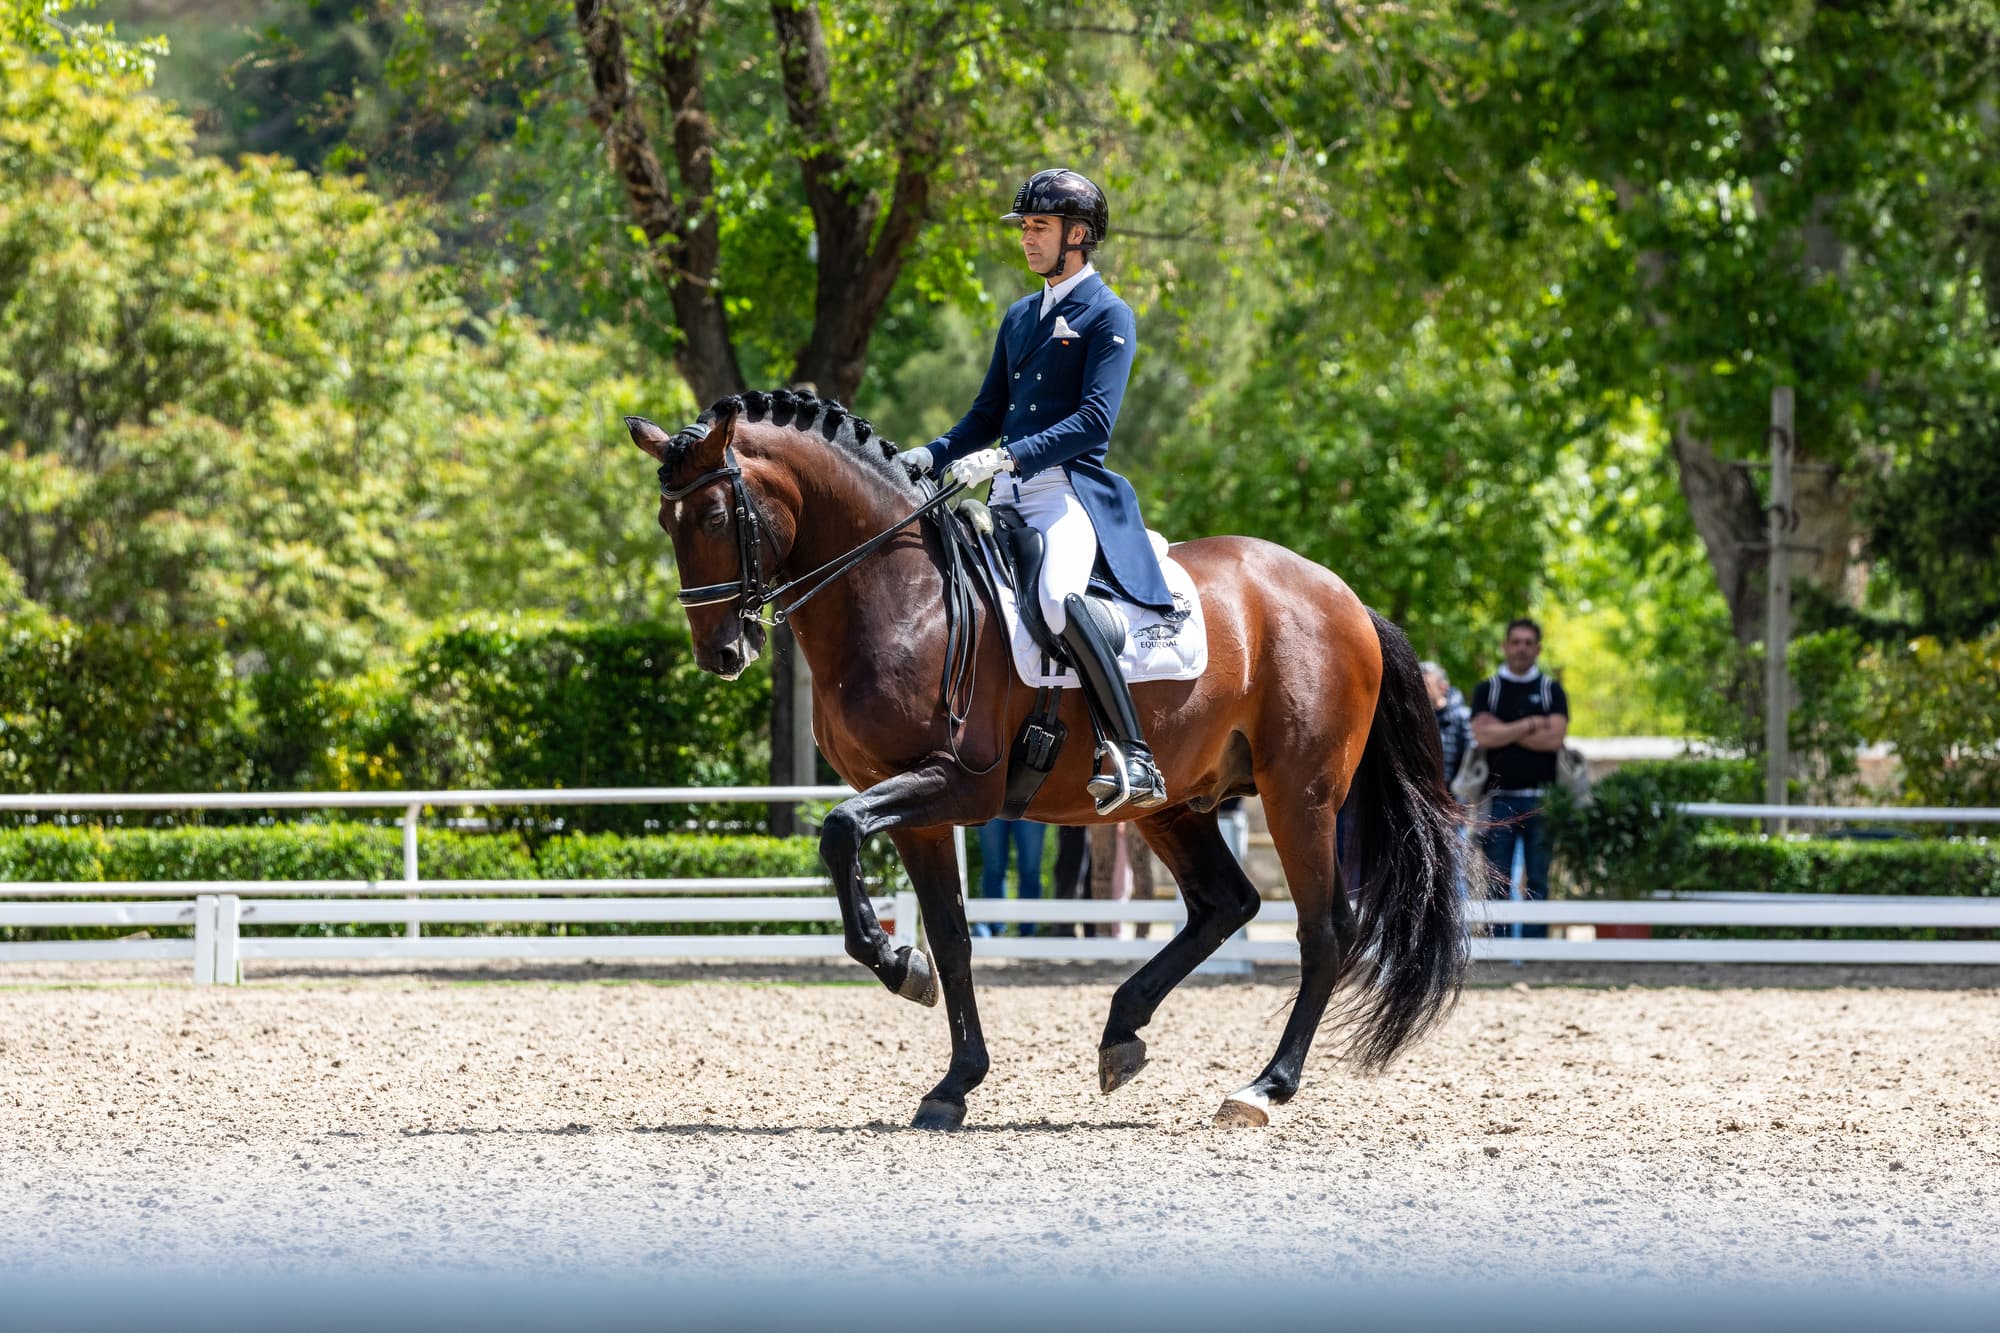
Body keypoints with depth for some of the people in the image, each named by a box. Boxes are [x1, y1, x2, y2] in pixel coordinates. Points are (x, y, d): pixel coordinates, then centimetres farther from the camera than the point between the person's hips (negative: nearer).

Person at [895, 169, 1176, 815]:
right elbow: (987, 416, 24)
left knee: (1058, 596, -35)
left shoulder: (1109, 317, -2)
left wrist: (1009, 456, -25)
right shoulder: (1019, 317, 22)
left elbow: (1094, 421, -14)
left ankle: (1132, 757, -33)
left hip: (1072, 490, -9)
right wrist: (931, 457, 5)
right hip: (1009, 496, 9)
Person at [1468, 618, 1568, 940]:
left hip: (1540, 799, 0)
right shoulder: (1486, 690, 10)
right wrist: (1530, 726, -6)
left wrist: (1505, 732, -5)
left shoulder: (1552, 691, 10)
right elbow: (1483, 735, -6)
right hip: (1499, 797, 0)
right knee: (1498, 881, -2)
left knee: (1538, 881, -1)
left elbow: (1555, 737, -6)